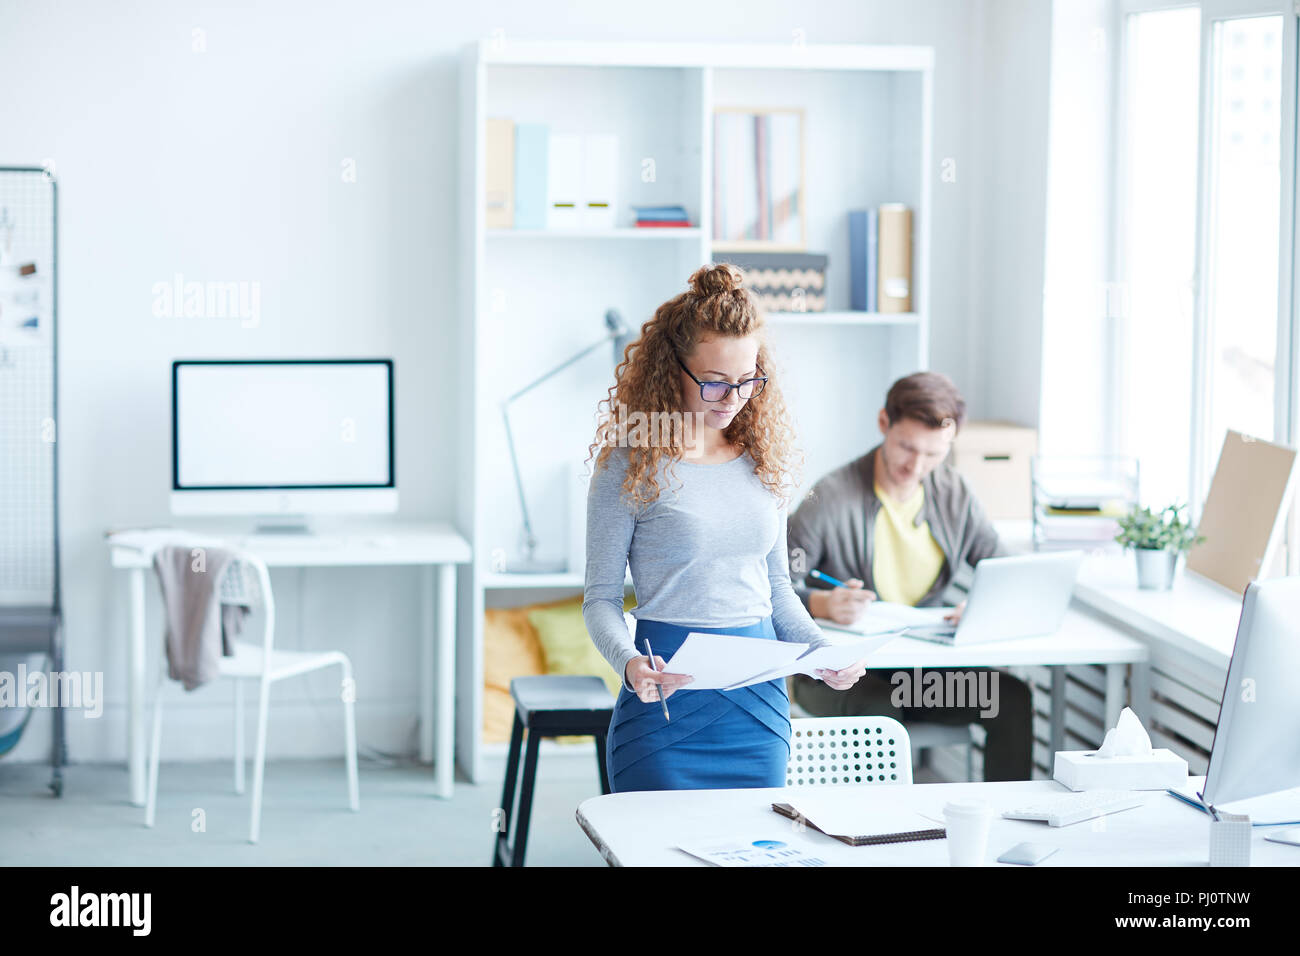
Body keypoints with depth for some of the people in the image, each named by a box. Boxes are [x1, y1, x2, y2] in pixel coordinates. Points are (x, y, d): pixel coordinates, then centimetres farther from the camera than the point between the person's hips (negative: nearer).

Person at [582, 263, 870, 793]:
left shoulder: (765, 459, 8)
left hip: (760, 697, 5)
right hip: (667, 698, -4)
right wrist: (629, 663, -24)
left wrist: (823, 651, -1)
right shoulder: (630, 465, -7)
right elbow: (601, 597, -4)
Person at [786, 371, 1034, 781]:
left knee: (1012, 697, -18)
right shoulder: (831, 498, -11)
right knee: (878, 709, -37)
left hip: (924, 666, 5)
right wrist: (823, 604, -34)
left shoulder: (955, 495, 6)